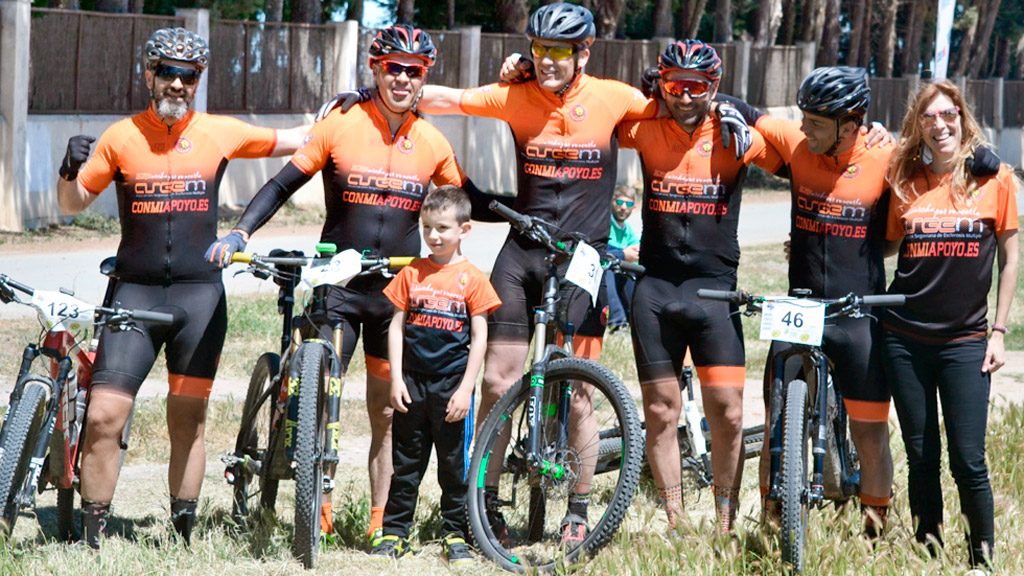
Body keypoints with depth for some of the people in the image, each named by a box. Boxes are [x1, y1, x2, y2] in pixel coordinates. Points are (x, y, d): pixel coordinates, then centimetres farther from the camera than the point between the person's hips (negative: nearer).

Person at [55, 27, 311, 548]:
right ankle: (92, 537, 0)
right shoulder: (121, 137, 3)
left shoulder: (219, 133, 5)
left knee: (188, 424, 4)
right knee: (103, 418, -10)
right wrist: (70, 170, -12)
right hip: (134, 294, -1)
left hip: (200, 295, 1)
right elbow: (74, 204, 7)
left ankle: (183, 535, 15)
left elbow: (288, 142, 19)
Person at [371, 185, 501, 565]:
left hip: (452, 385, -2)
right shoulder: (412, 274, 5)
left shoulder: (471, 278, -3)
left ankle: (455, 536, 13)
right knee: (405, 462, 8)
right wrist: (396, 379, -1)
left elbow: (479, 338, -3)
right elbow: (396, 327, 7)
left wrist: (466, 388, -8)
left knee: (455, 465, 4)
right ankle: (394, 533, 14)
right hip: (412, 382, 2)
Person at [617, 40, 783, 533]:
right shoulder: (644, 132, 2)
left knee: (727, 412, -6)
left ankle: (726, 525, 6)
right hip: (655, 288, 1)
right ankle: (674, 525, 12)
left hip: (714, 287, -1)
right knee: (661, 410, 3)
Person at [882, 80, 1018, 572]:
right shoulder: (906, 182, 4)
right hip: (906, 338, 2)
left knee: (968, 461, -6)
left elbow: (1009, 260, 4)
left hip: (965, 340, -2)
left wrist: (999, 332, 1)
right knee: (920, 458, 7)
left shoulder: (995, 180, -2)